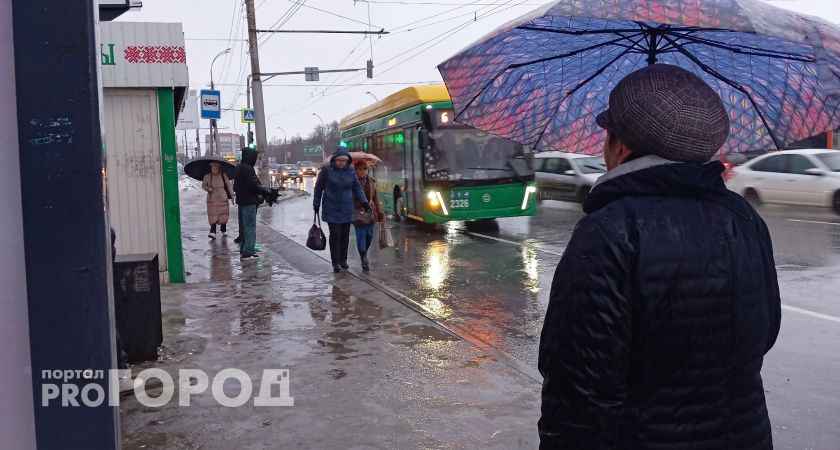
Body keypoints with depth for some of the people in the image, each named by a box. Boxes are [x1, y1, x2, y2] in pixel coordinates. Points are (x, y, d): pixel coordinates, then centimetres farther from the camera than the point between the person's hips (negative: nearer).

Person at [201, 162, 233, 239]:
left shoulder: (223, 176, -1)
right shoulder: (207, 176, -1)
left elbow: (228, 184, 3)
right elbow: (203, 185, 11)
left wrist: (231, 194, -1)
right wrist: (207, 188, -10)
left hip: (222, 198, 1)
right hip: (212, 199, -1)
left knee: (223, 214, 7)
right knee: (213, 215, -9)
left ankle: (224, 230, 26)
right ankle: (213, 232, -12)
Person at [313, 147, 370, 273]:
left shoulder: (350, 171, 1)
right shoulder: (327, 169, -7)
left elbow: (357, 187, 7)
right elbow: (318, 187, 2)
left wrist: (364, 201, -5)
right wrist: (316, 204, 5)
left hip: (346, 209, 3)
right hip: (332, 209, -3)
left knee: (345, 235, 8)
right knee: (335, 234, -8)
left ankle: (343, 260, 22)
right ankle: (335, 263, -2)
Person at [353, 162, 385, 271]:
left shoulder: (372, 181, 9)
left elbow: (375, 197, 14)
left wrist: (379, 211, 12)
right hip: (357, 212, -3)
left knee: (369, 234, 4)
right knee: (360, 234, -6)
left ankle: (364, 253, 27)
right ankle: (363, 258, -4)